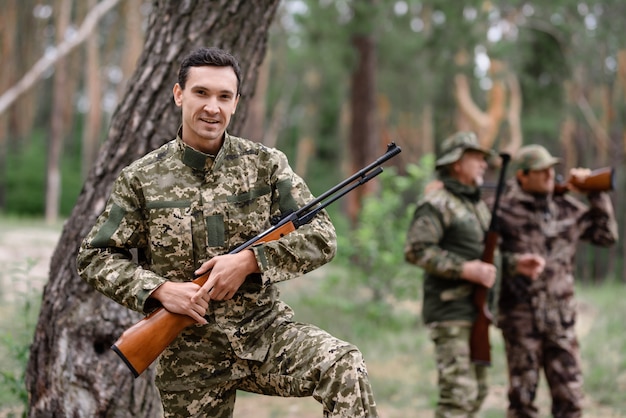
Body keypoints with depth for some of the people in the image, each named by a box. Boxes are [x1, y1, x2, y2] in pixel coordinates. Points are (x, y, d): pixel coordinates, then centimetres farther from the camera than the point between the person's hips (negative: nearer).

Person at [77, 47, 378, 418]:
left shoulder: (266, 164, 0)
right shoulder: (141, 179, -2)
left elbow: (322, 238, -3)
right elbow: (96, 257, 2)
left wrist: (250, 260, -17)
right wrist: (159, 289, -15)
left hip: (267, 332, 0)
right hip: (190, 355, 1)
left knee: (345, 366, -26)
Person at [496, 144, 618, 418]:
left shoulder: (567, 207, 9)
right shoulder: (504, 209, -5)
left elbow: (606, 235, 14)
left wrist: (596, 193, 6)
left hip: (561, 320, 4)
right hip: (521, 319, -4)